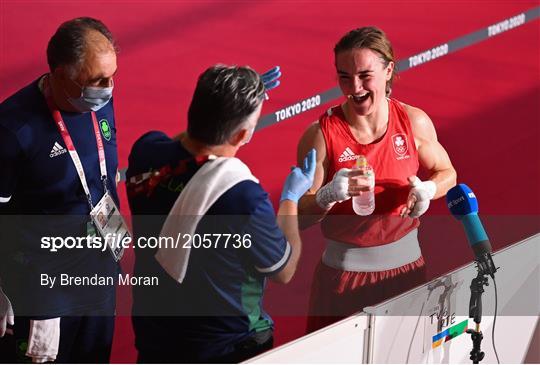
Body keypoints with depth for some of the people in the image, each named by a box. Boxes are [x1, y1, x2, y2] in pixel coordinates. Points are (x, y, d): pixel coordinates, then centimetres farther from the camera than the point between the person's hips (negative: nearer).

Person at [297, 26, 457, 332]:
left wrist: (427, 190, -10)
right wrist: (329, 195, -31)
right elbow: (300, 218, -12)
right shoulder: (321, 135, -14)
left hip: (407, 264, 2)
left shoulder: (415, 122, -6)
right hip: (344, 270, -2)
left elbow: (446, 173, 11)